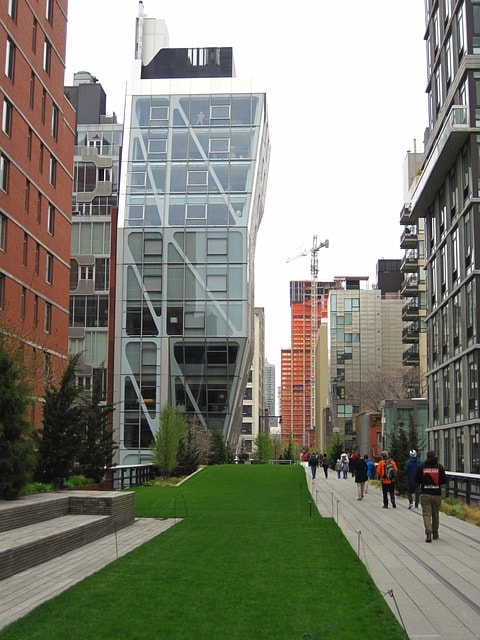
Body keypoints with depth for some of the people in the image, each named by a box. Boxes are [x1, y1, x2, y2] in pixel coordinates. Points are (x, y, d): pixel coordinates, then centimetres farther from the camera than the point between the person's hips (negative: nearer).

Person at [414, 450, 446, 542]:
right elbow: (444, 480, -1)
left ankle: (428, 532, -21)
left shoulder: (421, 466, -2)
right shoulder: (439, 467, -2)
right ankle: (435, 533, 25)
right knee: (435, 514, 15)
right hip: (437, 494, 1)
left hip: (425, 494, -1)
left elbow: (416, 480, 1)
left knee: (426, 514, -3)